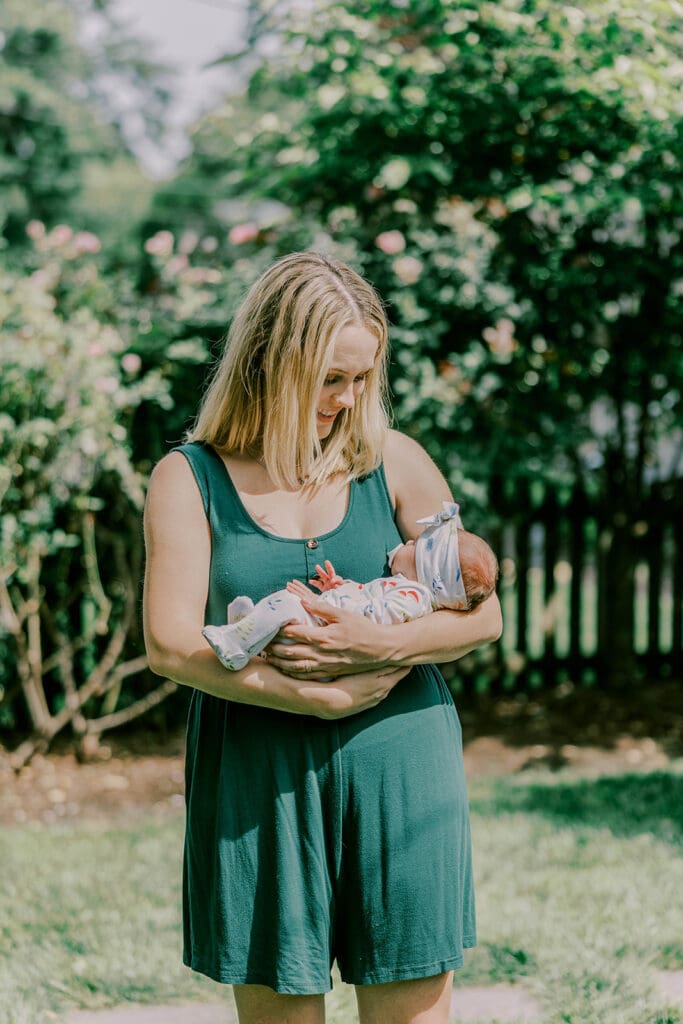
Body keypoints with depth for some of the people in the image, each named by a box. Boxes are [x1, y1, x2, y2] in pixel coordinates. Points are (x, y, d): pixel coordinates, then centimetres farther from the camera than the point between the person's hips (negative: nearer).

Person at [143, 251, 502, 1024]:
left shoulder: (391, 461, 5)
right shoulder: (189, 478, 1)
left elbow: (482, 615, 3)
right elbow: (170, 645, -9)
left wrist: (383, 646, -16)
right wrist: (322, 698, -16)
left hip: (397, 765, 1)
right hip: (259, 778, -1)